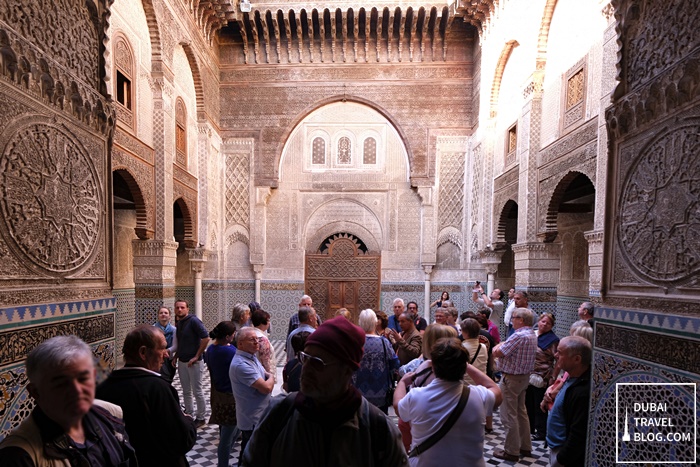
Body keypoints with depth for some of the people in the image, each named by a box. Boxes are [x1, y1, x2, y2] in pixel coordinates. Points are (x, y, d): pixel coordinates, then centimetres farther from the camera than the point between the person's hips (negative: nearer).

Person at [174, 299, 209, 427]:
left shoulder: (193, 320, -15)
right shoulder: (179, 323, 8)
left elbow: (206, 338, -21)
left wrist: (196, 356, -17)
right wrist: (176, 356, 9)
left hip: (193, 362, -7)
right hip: (182, 361, 7)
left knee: (197, 391, 3)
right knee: (186, 391, 16)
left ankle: (200, 418, 16)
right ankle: (189, 415, 30)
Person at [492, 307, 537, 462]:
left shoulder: (518, 335, -25)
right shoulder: (532, 335, 7)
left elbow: (497, 353, -23)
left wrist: (500, 345, -4)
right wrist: (504, 346, -3)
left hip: (511, 378, -10)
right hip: (525, 376, 10)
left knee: (509, 415, 2)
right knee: (521, 412, 21)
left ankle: (512, 451, 12)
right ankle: (525, 447, 32)